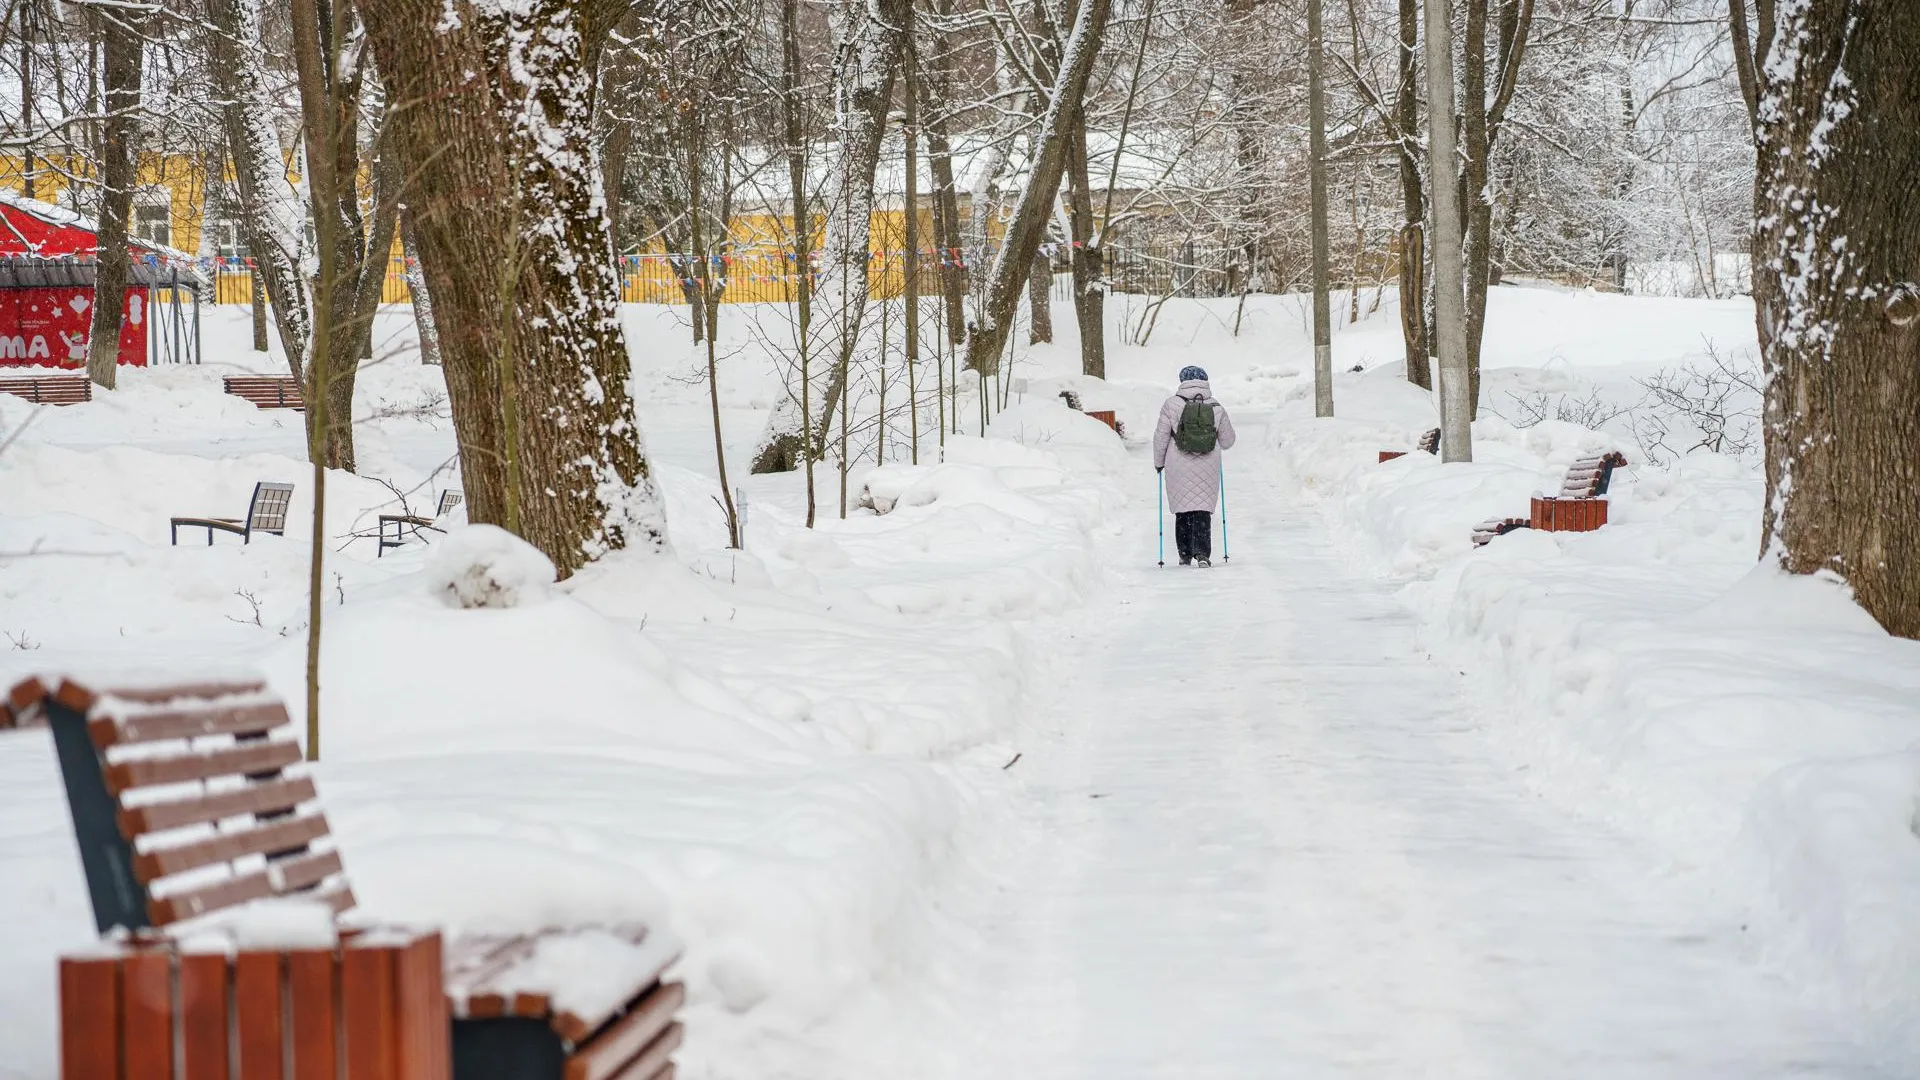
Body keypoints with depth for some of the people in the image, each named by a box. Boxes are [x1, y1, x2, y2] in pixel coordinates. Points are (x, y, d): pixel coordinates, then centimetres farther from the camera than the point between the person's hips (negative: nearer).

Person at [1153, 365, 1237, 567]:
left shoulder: (1172, 405, -6)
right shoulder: (1216, 408, -1)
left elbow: (1161, 437, -3)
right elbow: (1228, 441, 7)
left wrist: (1158, 461, 11)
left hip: (1178, 468, -1)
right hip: (1207, 469, 1)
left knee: (1183, 510, 11)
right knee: (1202, 511, 4)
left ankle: (1185, 555, 14)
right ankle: (1202, 553, -9)